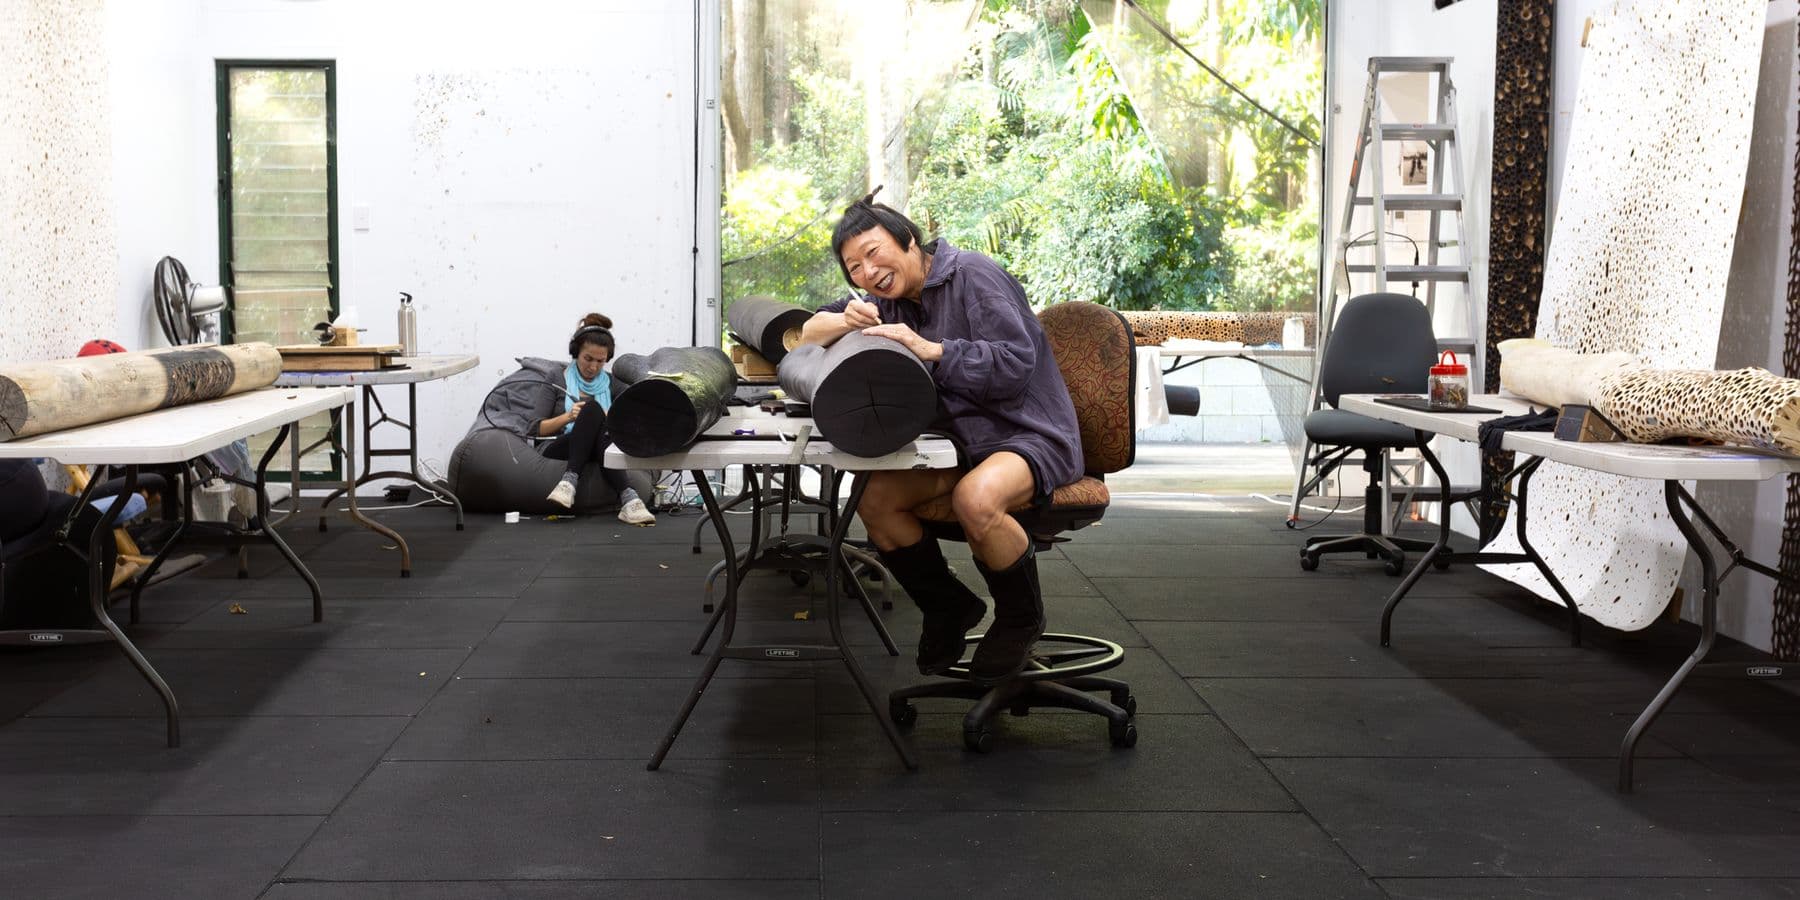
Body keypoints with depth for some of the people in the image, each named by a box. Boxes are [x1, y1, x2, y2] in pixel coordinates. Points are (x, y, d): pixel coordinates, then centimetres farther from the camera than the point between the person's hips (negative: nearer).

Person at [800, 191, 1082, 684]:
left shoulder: (972, 274, -12)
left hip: (1029, 435, -7)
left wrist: (930, 349, -26)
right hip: (963, 441, 8)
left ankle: (1021, 619, -8)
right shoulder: (893, 299, 12)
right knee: (874, 499, -14)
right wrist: (845, 321, -8)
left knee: (975, 497, -37)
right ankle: (949, 607, 9)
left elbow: (1015, 365, -22)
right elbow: (810, 331, 15)